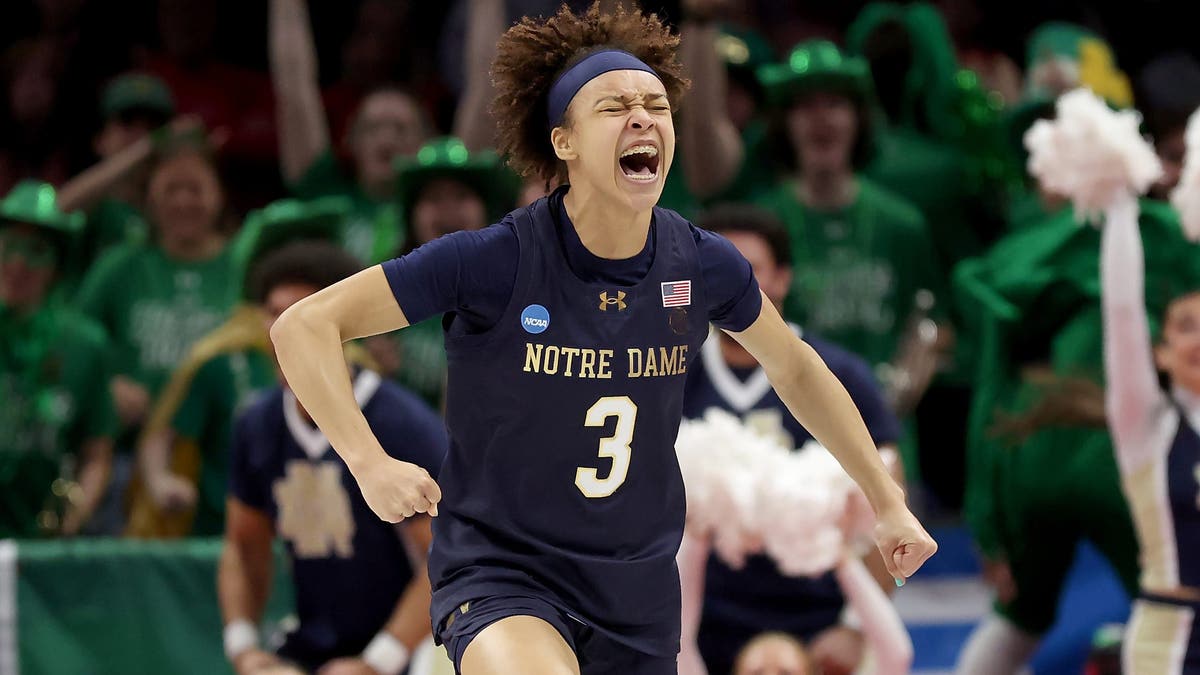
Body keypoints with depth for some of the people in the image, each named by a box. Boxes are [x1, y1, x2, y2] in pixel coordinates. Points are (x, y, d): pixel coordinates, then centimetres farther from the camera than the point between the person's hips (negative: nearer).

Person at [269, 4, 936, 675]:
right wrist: (370, 464, -28)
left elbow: (795, 369, 17)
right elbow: (304, 325, -15)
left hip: (640, 592, 5)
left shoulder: (702, 266, -4)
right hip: (500, 573, -5)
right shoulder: (498, 261, -17)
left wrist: (888, 500, 19)